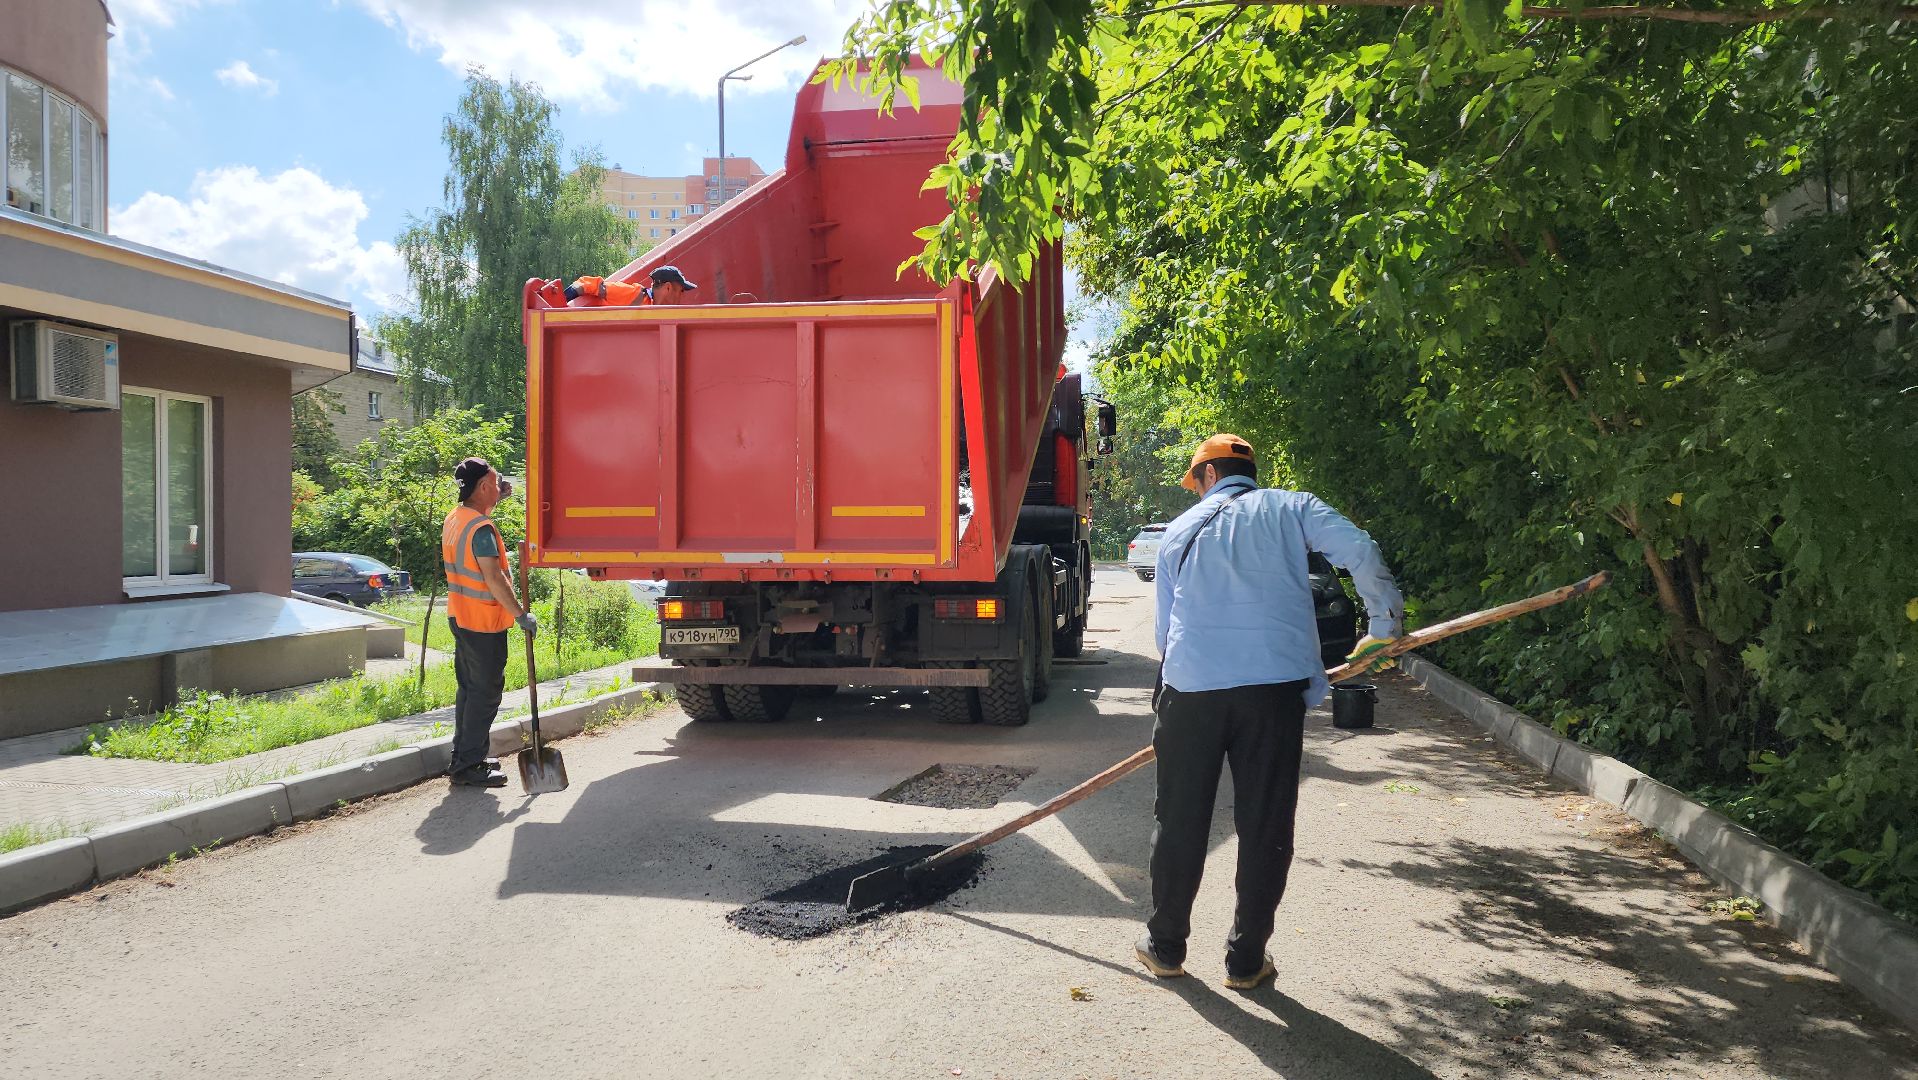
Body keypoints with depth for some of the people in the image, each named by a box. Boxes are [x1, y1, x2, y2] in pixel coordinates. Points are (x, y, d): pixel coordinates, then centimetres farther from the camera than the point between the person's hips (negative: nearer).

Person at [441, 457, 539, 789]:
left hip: (460, 617, 10)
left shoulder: (454, 519, 9)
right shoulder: (481, 528, -21)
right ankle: (469, 766, 2)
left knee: (469, 687, 18)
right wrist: (521, 614, -21)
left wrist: (499, 498, 22)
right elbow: (493, 578, -26)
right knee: (485, 692, -2)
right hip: (484, 623, -10)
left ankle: (463, 757, 27)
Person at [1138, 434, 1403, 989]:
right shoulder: (1290, 507, 11)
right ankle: (1246, 959, 18)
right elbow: (1359, 550, -5)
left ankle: (1166, 945, 26)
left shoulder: (1180, 530, 17)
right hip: (1274, 684, -1)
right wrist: (1385, 625, 7)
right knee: (1265, 827, 9)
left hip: (1190, 686, 2)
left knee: (1179, 821, 13)